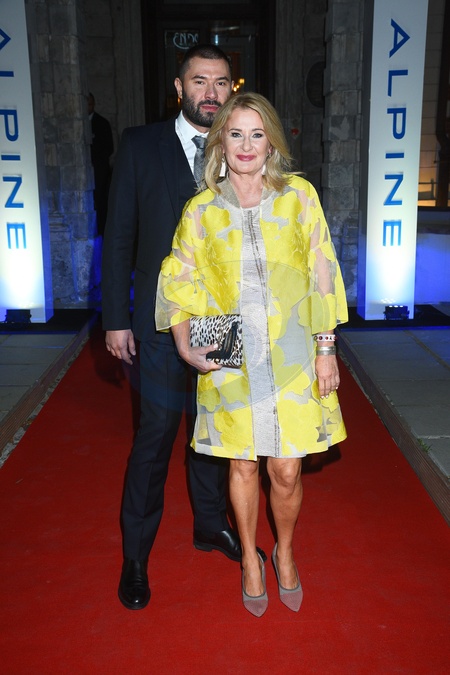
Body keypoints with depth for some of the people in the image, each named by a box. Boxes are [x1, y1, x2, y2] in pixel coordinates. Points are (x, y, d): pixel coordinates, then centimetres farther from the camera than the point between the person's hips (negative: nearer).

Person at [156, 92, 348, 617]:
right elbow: (181, 285, 3)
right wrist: (185, 346, -12)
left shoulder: (299, 195, 0)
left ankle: (284, 551, 36)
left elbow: (321, 275, 1)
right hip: (231, 361, 0)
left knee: (287, 471, 5)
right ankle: (250, 559, 37)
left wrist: (326, 347, -2)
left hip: (293, 359, 0)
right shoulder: (200, 210, 0)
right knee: (243, 466, 12)